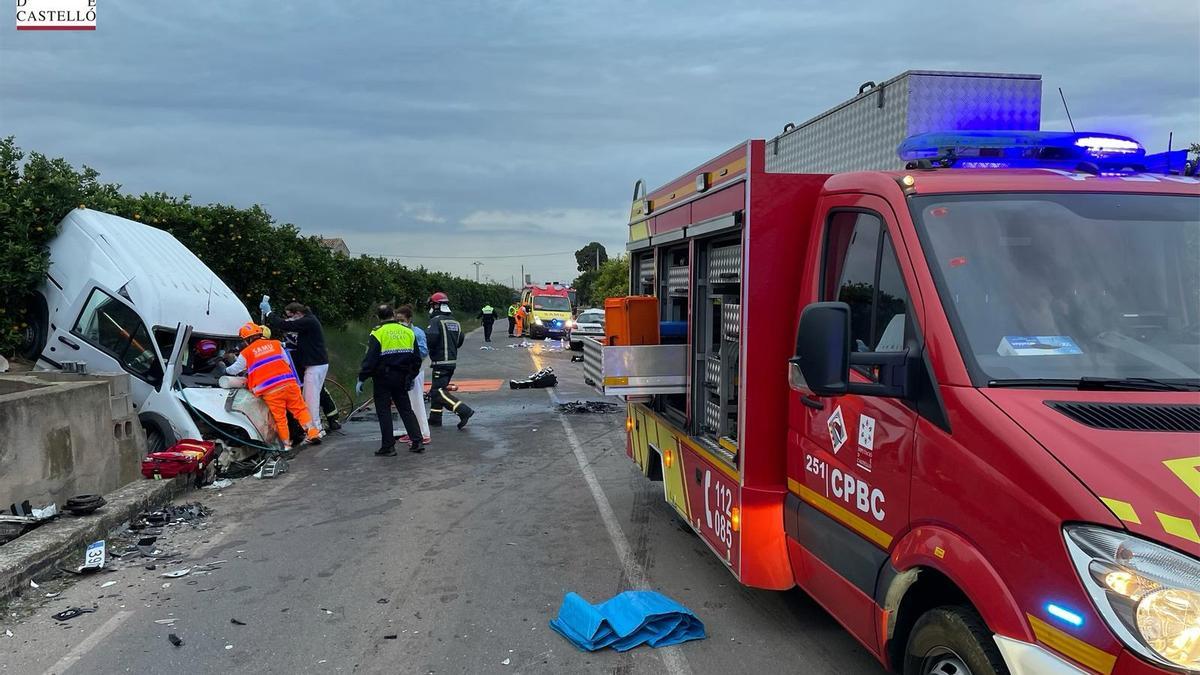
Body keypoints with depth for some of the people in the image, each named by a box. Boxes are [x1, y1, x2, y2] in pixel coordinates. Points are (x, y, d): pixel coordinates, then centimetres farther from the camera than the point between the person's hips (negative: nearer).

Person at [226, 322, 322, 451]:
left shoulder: (246, 353, 7)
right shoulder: (275, 344, 15)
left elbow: (234, 370, 20)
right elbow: (287, 362, 20)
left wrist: (226, 369, 41)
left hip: (270, 391, -2)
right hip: (289, 383, 2)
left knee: (279, 418, 8)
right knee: (300, 409, 11)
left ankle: (286, 444, 14)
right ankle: (313, 432, 4)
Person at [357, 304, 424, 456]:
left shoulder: (378, 333, -10)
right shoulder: (408, 332, 5)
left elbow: (370, 359, -14)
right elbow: (416, 358, 11)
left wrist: (361, 379, -8)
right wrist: (411, 377, 23)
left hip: (383, 379, -4)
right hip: (402, 378, 5)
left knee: (383, 411, 4)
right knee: (406, 409, 13)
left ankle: (388, 446, 5)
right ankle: (417, 442, 9)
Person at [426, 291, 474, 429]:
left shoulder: (436, 321, -13)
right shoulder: (455, 322, 13)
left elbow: (430, 338, -26)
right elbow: (459, 341, 15)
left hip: (440, 361, -9)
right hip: (452, 361, 9)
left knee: (439, 391, -8)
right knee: (436, 389, 18)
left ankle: (464, 411, -18)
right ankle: (435, 419, 22)